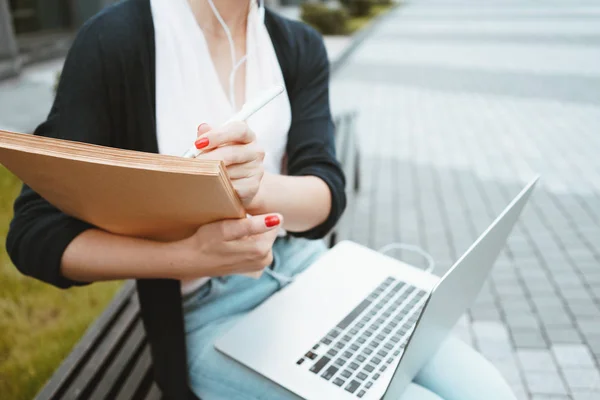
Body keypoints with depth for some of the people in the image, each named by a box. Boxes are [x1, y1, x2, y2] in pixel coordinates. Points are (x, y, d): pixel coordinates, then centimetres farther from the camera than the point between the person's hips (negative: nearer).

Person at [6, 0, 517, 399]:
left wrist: (259, 188, -31)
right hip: (210, 315, -4)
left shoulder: (300, 46, 2)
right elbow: (35, 234, -11)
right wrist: (193, 257, -27)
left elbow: (326, 195, -8)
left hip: (311, 272, 5)